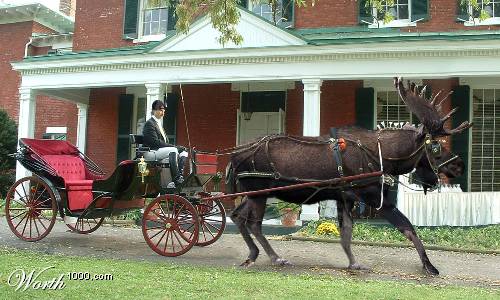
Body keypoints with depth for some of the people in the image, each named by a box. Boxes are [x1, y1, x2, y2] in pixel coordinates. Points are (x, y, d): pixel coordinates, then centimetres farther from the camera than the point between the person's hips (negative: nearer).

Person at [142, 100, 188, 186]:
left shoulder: (158, 123, 22)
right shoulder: (149, 123, -8)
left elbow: (165, 141, 18)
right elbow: (155, 142, -19)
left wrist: (175, 147, -3)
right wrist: (174, 146, -20)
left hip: (160, 150, 9)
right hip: (150, 152, -9)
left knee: (183, 152, -6)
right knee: (173, 150, -31)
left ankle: (180, 176, -19)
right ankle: (176, 179, -29)